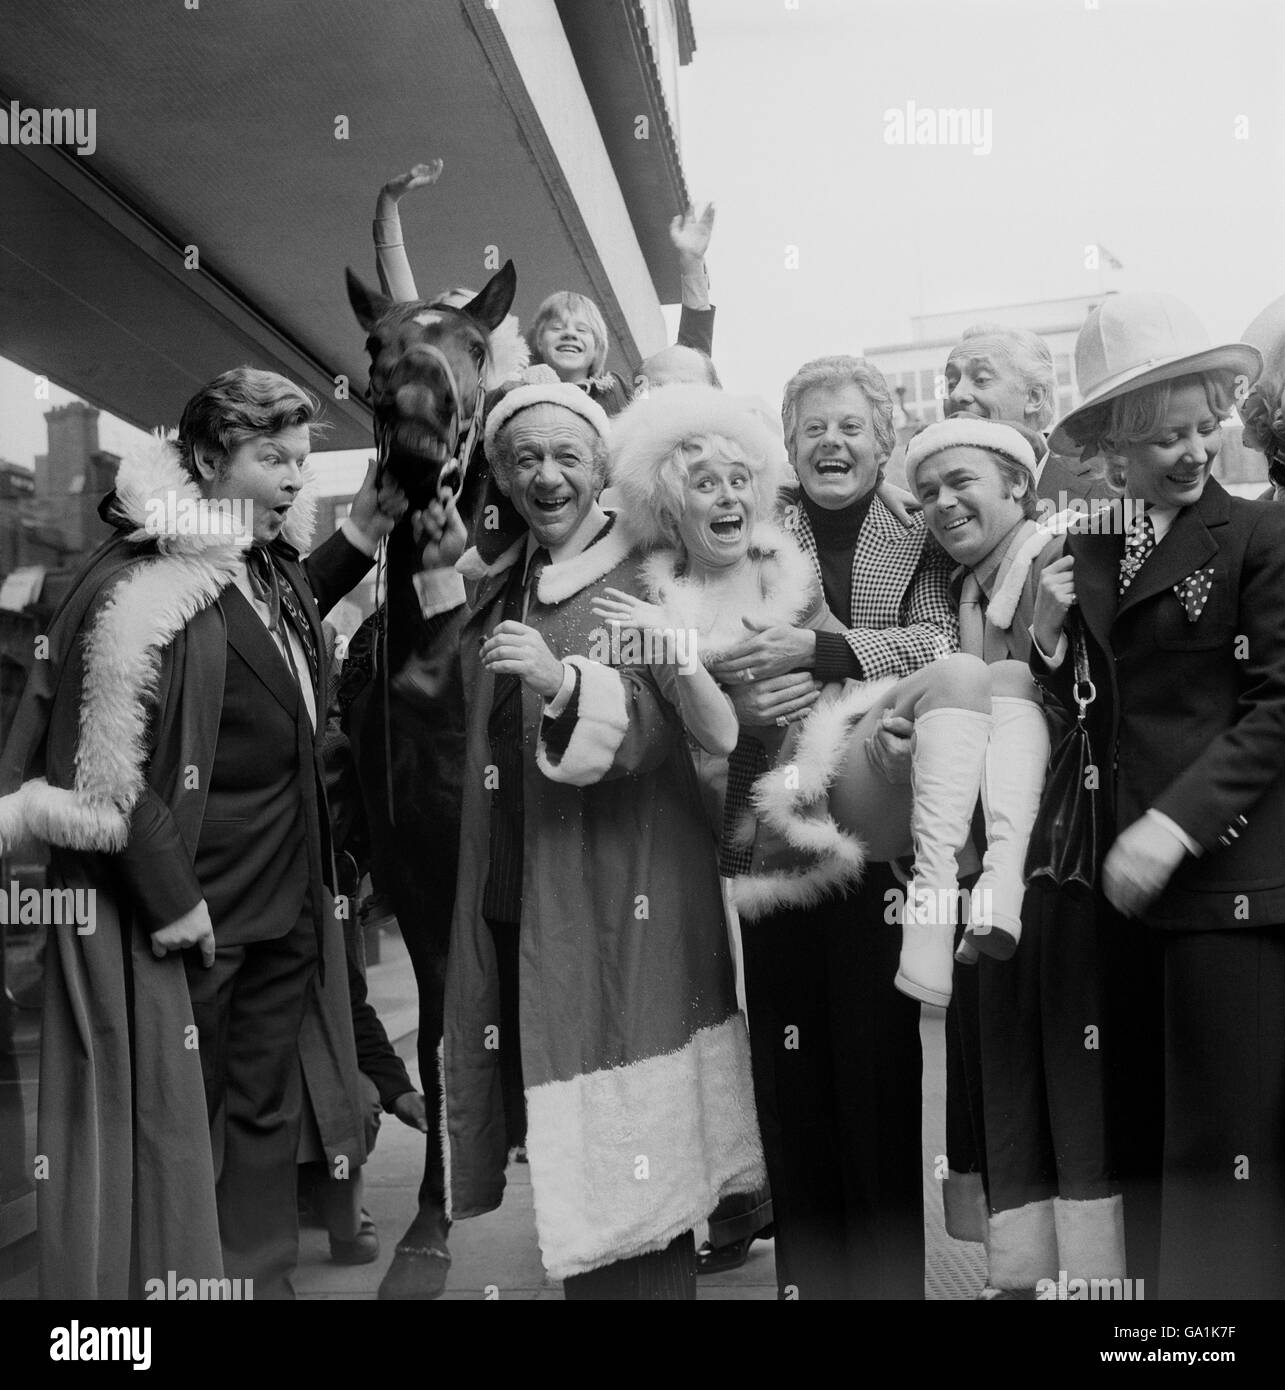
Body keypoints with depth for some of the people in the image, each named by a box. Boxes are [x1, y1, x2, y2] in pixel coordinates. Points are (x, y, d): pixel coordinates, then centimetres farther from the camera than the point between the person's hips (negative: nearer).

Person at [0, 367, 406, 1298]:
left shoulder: (270, 567, 7)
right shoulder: (139, 583, -18)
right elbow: (102, 764, -20)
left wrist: (361, 534, 16)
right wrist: (169, 899, -18)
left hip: (282, 899, 8)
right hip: (188, 916, -8)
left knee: (267, 1112, 17)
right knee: (174, 1118, 8)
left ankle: (264, 1276, 32)